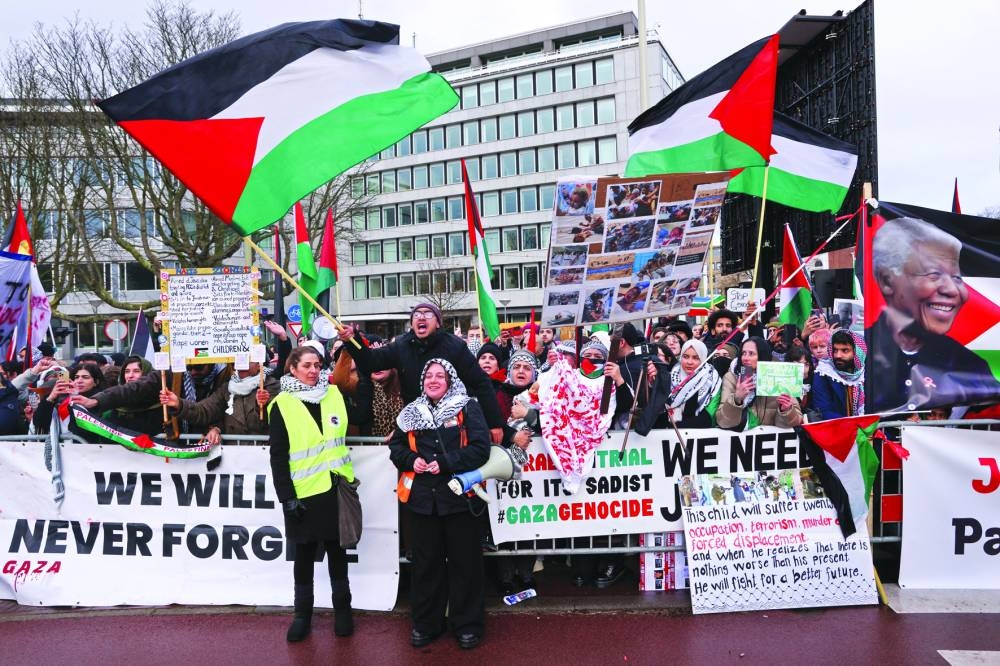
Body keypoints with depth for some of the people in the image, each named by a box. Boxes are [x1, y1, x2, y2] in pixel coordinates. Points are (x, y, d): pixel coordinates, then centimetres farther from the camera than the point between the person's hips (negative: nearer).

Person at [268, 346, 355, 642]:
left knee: (336, 549, 13)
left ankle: (342, 610, 27)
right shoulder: (282, 405, -5)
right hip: (304, 492, -2)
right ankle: (303, 614, 24)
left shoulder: (334, 394, 4)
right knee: (305, 554, 10)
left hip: (336, 487, 2)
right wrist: (287, 496, -11)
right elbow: (278, 456, -7)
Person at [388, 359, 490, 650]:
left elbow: (480, 448, -11)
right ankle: (426, 622, 28)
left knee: (464, 562, 6)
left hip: (459, 495, -3)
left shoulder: (467, 408, -3)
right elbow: (396, 446, 14)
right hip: (422, 496, 4)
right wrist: (411, 460, -7)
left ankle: (468, 624, 21)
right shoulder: (411, 412, 10)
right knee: (426, 561, 13)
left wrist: (445, 463, -19)